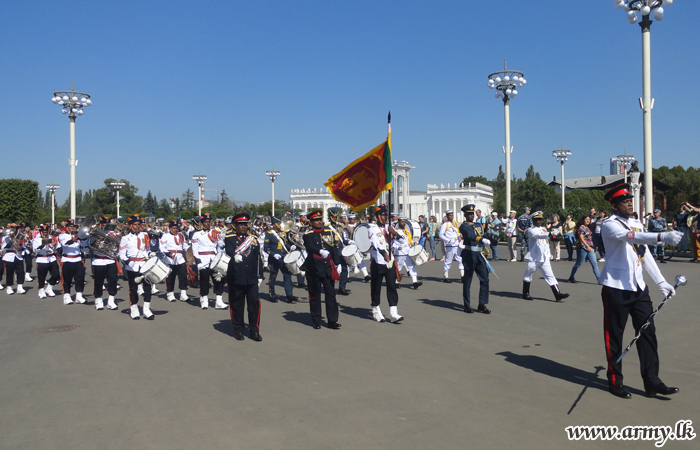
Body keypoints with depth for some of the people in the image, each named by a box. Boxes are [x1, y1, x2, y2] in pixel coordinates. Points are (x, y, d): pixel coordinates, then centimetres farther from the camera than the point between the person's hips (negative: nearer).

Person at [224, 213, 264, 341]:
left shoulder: (253, 239, 13)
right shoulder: (229, 238, 2)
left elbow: (258, 258, 13)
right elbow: (229, 250, -19)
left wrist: (260, 276, 10)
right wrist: (235, 256, -42)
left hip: (251, 278, 3)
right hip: (235, 278, -3)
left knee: (254, 303, -1)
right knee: (236, 304, 5)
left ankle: (254, 330, 8)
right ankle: (238, 330, 18)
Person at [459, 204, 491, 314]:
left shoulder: (479, 225, 17)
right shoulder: (463, 226, -6)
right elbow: (470, 235, -26)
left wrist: (484, 252, 18)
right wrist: (482, 240, -42)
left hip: (479, 255, 6)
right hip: (469, 255, -6)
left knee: (484, 279, 3)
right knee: (467, 281, 1)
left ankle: (482, 305, 11)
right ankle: (467, 306, 11)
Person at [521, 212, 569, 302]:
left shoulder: (544, 229, 16)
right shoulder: (531, 230, -7)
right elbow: (538, 235, -29)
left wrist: (548, 255, 18)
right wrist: (549, 234, -44)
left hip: (544, 259, 6)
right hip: (533, 259, -6)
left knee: (550, 276, -2)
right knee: (528, 276, 5)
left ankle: (557, 294, -8)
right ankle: (525, 294, 20)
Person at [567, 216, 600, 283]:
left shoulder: (588, 228, 15)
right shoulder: (581, 227, -7)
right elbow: (581, 238, -15)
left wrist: (592, 247, 14)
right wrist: (587, 246, -21)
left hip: (590, 248, 7)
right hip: (582, 248, -7)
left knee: (594, 264, -1)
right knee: (578, 264, 3)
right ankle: (571, 277, 17)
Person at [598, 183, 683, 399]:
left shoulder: (637, 224, 14)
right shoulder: (610, 225, -11)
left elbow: (645, 255, 18)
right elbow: (630, 236, -32)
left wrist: (661, 282, 13)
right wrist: (662, 236, -45)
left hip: (638, 287, 7)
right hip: (616, 288, -7)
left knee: (648, 332, 7)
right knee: (614, 336, 2)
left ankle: (652, 381, 15)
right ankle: (615, 382, 15)